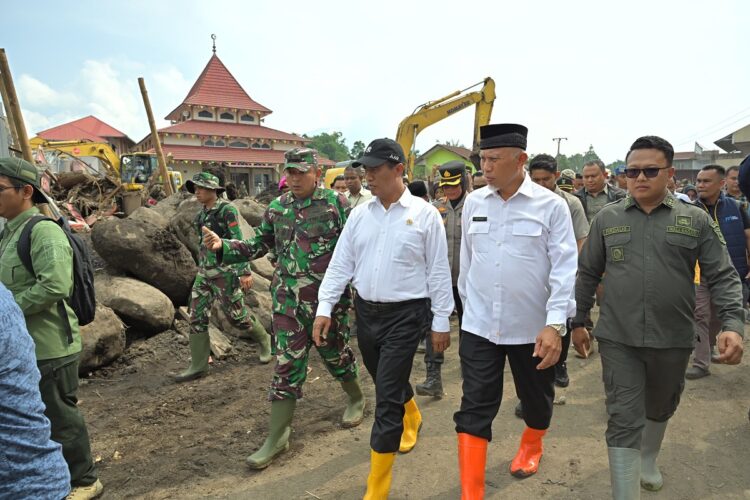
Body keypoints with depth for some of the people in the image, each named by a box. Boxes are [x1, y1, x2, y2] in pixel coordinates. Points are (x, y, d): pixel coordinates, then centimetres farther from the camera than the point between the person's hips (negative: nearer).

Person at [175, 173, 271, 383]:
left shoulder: (227, 210, -12)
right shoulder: (202, 214, 11)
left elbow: (238, 242, -17)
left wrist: (245, 271, -22)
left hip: (225, 271, -7)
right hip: (204, 272, 7)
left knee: (236, 314, 3)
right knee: (197, 316, 2)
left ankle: (264, 340, 29)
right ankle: (198, 366, 9)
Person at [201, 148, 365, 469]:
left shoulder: (336, 203, -6)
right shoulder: (277, 208, 5)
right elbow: (257, 246, 12)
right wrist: (223, 247, -2)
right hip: (287, 299, 3)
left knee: (335, 352, 15)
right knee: (286, 364, 5)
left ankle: (356, 399, 44)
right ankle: (277, 436, 15)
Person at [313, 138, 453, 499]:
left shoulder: (424, 214, -8)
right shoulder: (359, 214, 4)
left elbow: (438, 272, -5)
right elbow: (341, 263, 5)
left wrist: (441, 321, -4)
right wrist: (324, 308, -2)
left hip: (406, 314, -5)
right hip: (366, 311, 5)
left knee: (387, 398, -3)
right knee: (389, 384, 22)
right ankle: (411, 417, 56)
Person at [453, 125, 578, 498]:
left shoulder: (551, 205, -9)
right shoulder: (473, 202, 1)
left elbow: (565, 268, -12)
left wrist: (554, 324, -20)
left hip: (533, 328, -1)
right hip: (479, 325, 2)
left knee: (536, 399, 21)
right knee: (474, 409, 1)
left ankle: (531, 445, 52)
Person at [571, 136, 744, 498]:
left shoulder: (696, 220, -1)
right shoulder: (607, 218, 0)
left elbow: (723, 277, -2)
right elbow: (587, 274, 6)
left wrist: (733, 324, -17)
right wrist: (578, 322, 6)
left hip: (672, 340, 2)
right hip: (618, 340, -1)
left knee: (660, 409, 23)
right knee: (624, 420, -2)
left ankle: (648, 461, 51)